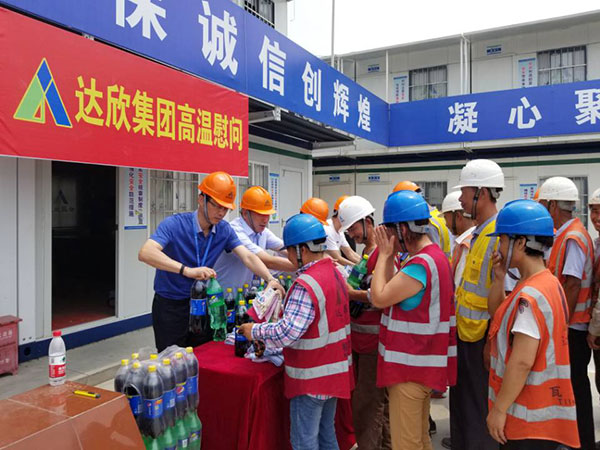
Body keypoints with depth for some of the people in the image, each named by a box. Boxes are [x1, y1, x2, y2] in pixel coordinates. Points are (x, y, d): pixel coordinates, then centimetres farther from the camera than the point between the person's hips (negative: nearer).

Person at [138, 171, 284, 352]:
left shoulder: (224, 230, -5)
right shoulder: (174, 224, -20)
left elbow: (248, 257, -12)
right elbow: (145, 253, -35)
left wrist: (270, 279, -30)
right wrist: (187, 270, -45)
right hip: (170, 307, -4)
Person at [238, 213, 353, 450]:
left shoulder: (306, 284, -25)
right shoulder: (335, 272, 4)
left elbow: (288, 332, -30)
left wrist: (254, 331, -15)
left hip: (312, 377, -9)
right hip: (334, 369, 9)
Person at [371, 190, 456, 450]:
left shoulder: (421, 264, -24)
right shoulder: (433, 256, 10)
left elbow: (379, 298, -21)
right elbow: (392, 293, 10)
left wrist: (384, 254, -13)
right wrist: (389, 256, 2)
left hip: (410, 367, -10)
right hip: (420, 363, 11)